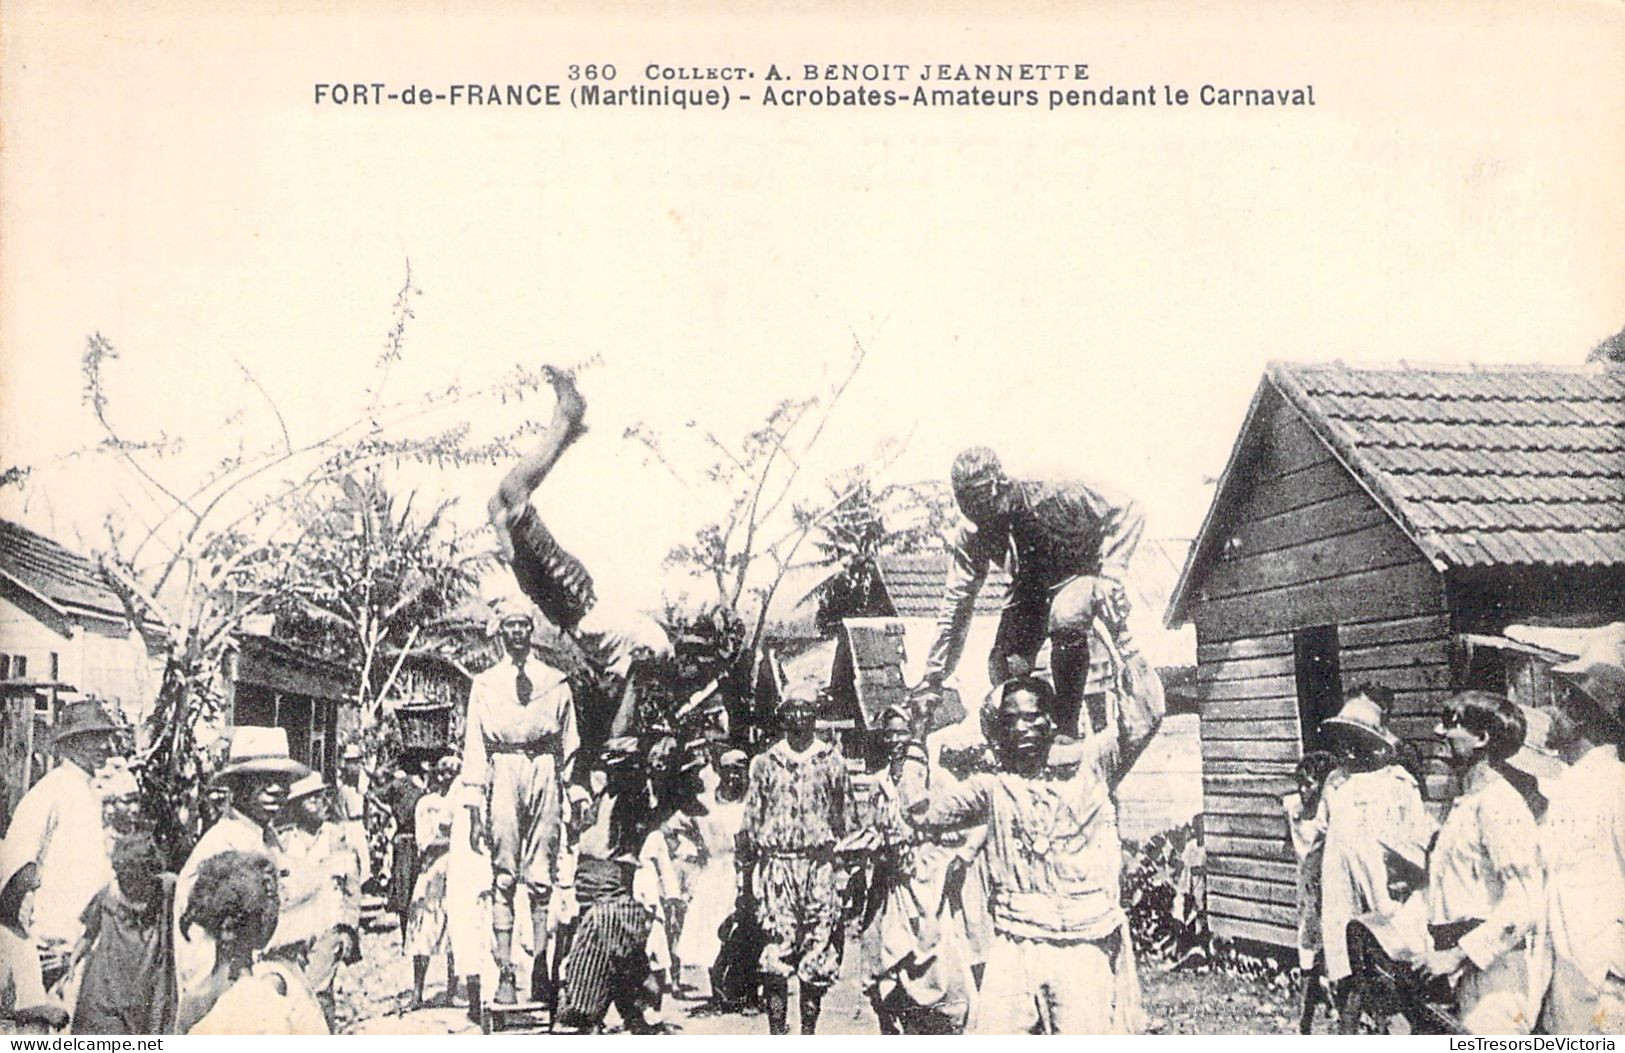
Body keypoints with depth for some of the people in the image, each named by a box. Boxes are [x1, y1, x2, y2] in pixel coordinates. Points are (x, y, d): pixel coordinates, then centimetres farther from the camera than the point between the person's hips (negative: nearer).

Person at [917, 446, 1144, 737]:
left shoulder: (1049, 499, -31)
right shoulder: (969, 536, -18)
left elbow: (1127, 512, -26)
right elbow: (956, 604, -14)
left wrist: (1112, 573, -37)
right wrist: (933, 679, -17)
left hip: (1079, 572, -4)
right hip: (1031, 585, 4)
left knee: (1065, 619, -38)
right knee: (1003, 668, -19)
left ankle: (1067, 729, -25)